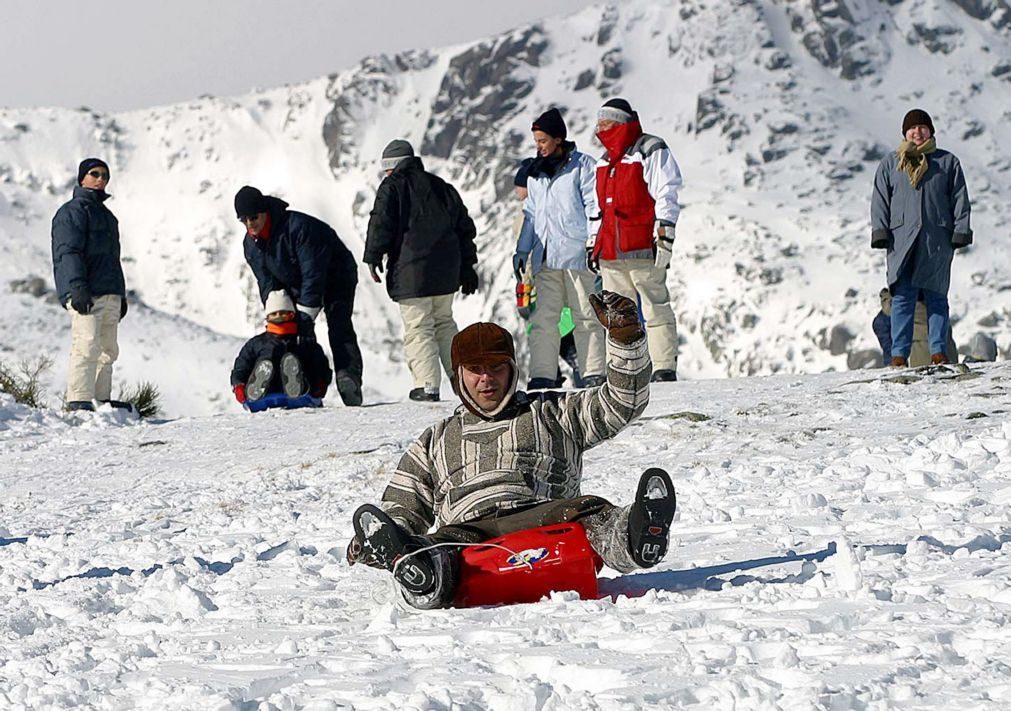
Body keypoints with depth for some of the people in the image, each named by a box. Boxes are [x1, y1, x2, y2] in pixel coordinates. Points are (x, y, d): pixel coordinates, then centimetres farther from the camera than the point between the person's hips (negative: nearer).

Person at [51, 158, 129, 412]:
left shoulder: (105, 215, 27)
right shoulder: (72, 211, -3)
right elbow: (68, 252, -14)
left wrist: (121, 294, 29)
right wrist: (77, 287, -25)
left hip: (109, 295, 9)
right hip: (85, 295, -9)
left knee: (108, 350, 8)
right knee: (87, 346, -18)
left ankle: (102, 399, 12)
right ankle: (79, 400, -21)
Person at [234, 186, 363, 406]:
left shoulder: (298, 226, -34)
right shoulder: (251, 245, -10)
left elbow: (313, 275, -33)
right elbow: (267, 284, -6)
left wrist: (305, 316, -33)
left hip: (336, 277, -6)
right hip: (296, 286, 6)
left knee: (338, 326, -24)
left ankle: (349, 378, -34)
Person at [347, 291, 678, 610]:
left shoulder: (551, 412, 29)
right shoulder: (435, 441, 35)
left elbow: (623, 403, 20)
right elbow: (403, 511, 31)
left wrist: (625, 335, 5)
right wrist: (368, 546, 7)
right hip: (467, 530, 1)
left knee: (588, 511, -35)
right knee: (443, 544, -37)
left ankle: (630, 539, -68)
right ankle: (420, 575, -71)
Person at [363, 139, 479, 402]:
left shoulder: (392, 187, -1)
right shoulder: (442, 187, 18)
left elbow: (381, 223, -11)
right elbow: (464, 227, 21)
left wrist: (373, 257, -2)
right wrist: (467, 269, 25)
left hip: (412, 272, -6)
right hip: (446, 271, 6)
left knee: (418, 328, -4)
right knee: (444, 322, 20)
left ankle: (427, 384, -11)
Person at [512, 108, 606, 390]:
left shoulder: (581, 164, 1)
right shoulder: (535, 172, 19)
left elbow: (593, 206, -3)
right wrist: (522, 250, 17)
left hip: (576, 252, -5)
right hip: (545, 255, 5)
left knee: (585, 314, -1)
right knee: (543, 316, -2)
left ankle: (594, 372, 1)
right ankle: (542, 374, -3)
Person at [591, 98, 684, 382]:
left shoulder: (651, 151, -2)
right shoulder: (604, 161, 22)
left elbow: (666, 196, -9)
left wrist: (664, 236, -16)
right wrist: (594, 243, 23)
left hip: (642, 249, -8)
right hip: (611, 252, 8)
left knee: (655, 308, -7)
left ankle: (664, 368, -7)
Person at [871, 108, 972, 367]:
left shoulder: (948, 162, 12)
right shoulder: (889, 164, 14)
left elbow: (960, 200, 10)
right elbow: (880, 201, 11)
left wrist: (960, 232, 1)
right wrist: (880, 232, -1)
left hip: (938, 239, 0)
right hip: (902, 238, 0)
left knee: (936, 295, -1)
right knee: (902, 296, -5)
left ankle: (938, 351, 2)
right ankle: (899, 354, -6)